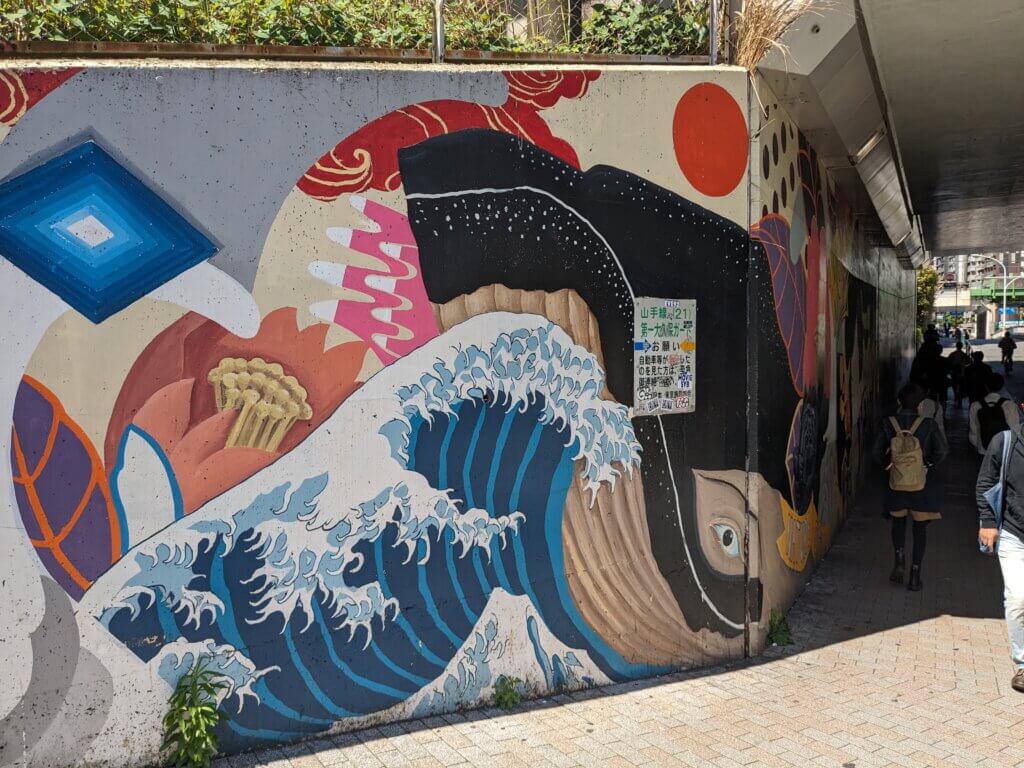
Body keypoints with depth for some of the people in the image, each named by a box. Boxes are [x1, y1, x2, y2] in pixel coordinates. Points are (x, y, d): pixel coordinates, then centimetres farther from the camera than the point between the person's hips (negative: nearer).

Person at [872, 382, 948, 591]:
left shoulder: (889, 423, -6)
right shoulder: (928, 424, -10)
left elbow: (877, 451, -5)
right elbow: (942, 451, -14)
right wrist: (928, 463, 2)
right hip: (922, 483, -1)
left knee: (898, 521, 22)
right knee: (920, 528, 10)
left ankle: (899, 559, 1)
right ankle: (915, 575, 10)